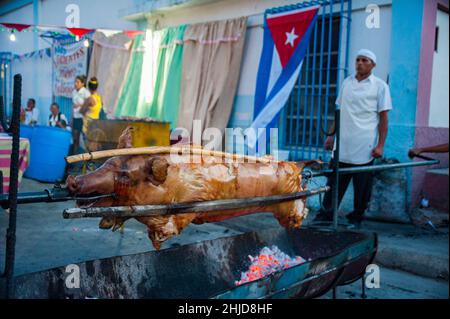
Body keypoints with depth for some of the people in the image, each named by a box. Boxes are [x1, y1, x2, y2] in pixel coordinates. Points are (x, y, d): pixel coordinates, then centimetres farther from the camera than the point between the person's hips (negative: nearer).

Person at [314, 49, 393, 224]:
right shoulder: (346, 82, 13)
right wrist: (331, 134, 13)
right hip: (342, 144, 4)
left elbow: (383, 118, -2)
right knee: (334, 181, 4)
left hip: (364, 147, -3)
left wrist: (380, 145, -9)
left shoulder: (380, 86, 1)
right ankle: (325, 214, 10)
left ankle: (356, 217, 16)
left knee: (362, 185, 3)